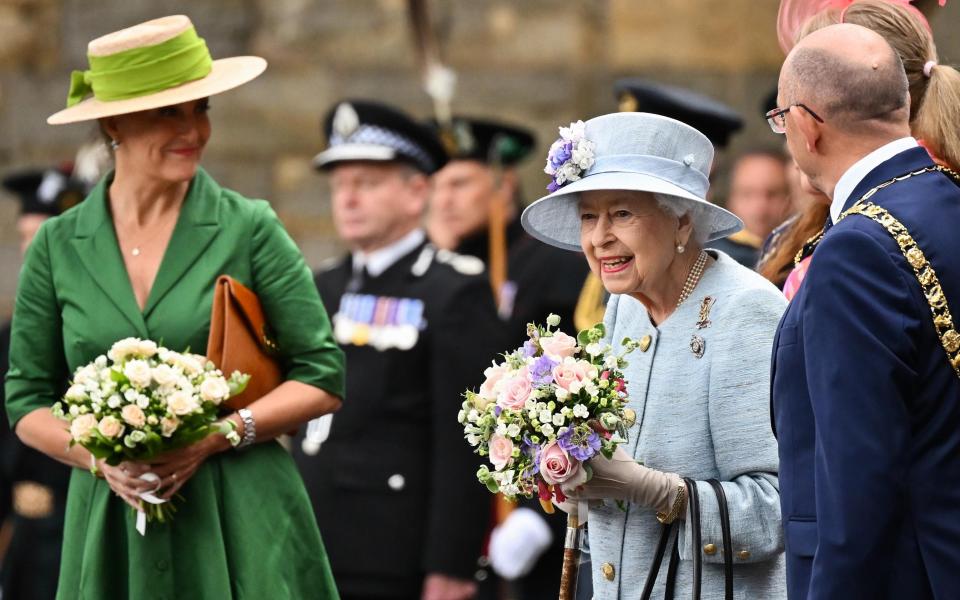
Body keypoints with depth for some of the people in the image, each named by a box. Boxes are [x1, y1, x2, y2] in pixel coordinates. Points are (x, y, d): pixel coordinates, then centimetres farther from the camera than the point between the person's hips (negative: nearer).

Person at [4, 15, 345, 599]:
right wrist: (99, 457, -9)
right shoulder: (58, 246, 5)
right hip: (111, 528, 1)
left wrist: (216, 436, -12)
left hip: (242, 527, -1)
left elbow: (323, 379, 0)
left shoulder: (248, 229, 0)